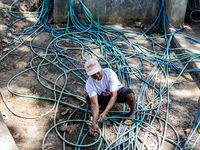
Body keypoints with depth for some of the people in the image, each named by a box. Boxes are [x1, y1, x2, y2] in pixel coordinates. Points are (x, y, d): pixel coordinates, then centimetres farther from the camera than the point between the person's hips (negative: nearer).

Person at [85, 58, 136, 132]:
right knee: (88, 100, -20)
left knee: (130, 95, -37)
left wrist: (104, 113, -44)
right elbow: (94, 103, -31)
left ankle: (132, 112, -4)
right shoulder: (89, 84, -26)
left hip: (118, 91, -3)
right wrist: (94, 122, -44)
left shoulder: (110, 73, -34)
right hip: (105, 96, 4)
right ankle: (104, 105, 12)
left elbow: (114, 96, -35)